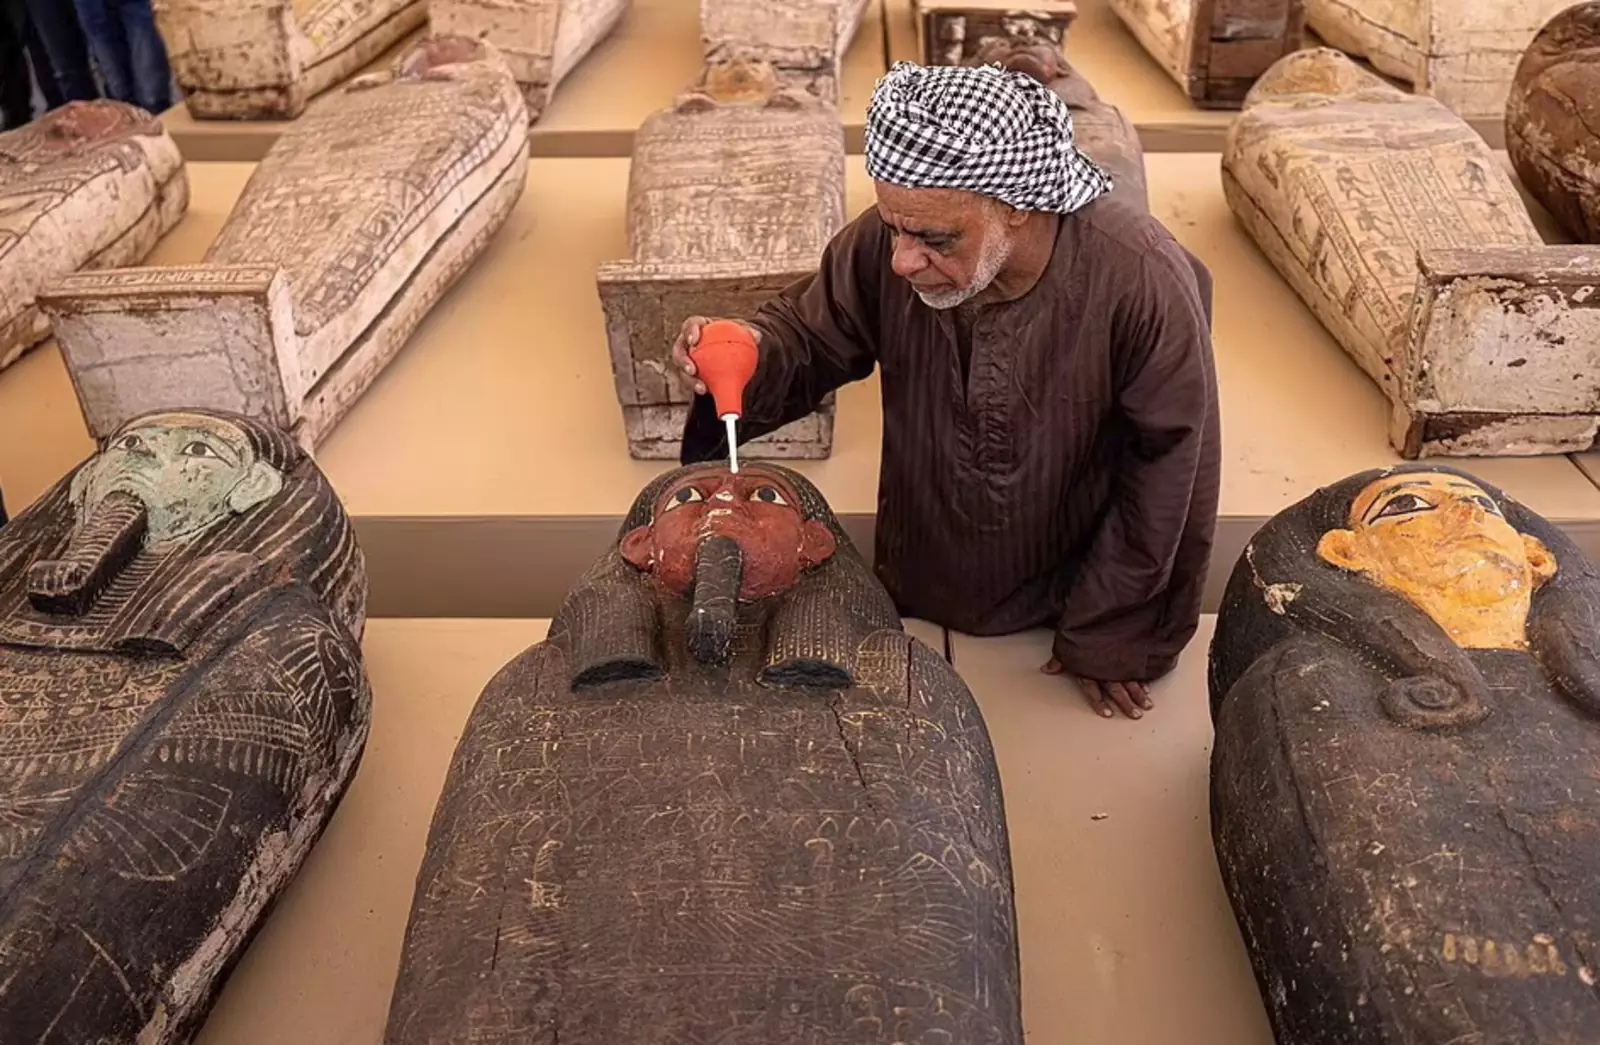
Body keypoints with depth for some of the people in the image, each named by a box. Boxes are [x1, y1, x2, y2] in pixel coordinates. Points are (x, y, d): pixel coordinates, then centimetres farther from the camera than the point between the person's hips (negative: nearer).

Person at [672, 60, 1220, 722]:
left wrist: (1113, 640, -9)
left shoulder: (1146, 284, -31)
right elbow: (811, 330, -5)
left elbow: (1169, 471, -19)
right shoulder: (881, 245, -24)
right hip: (916, 597, 3)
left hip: (1065, 608, -2)